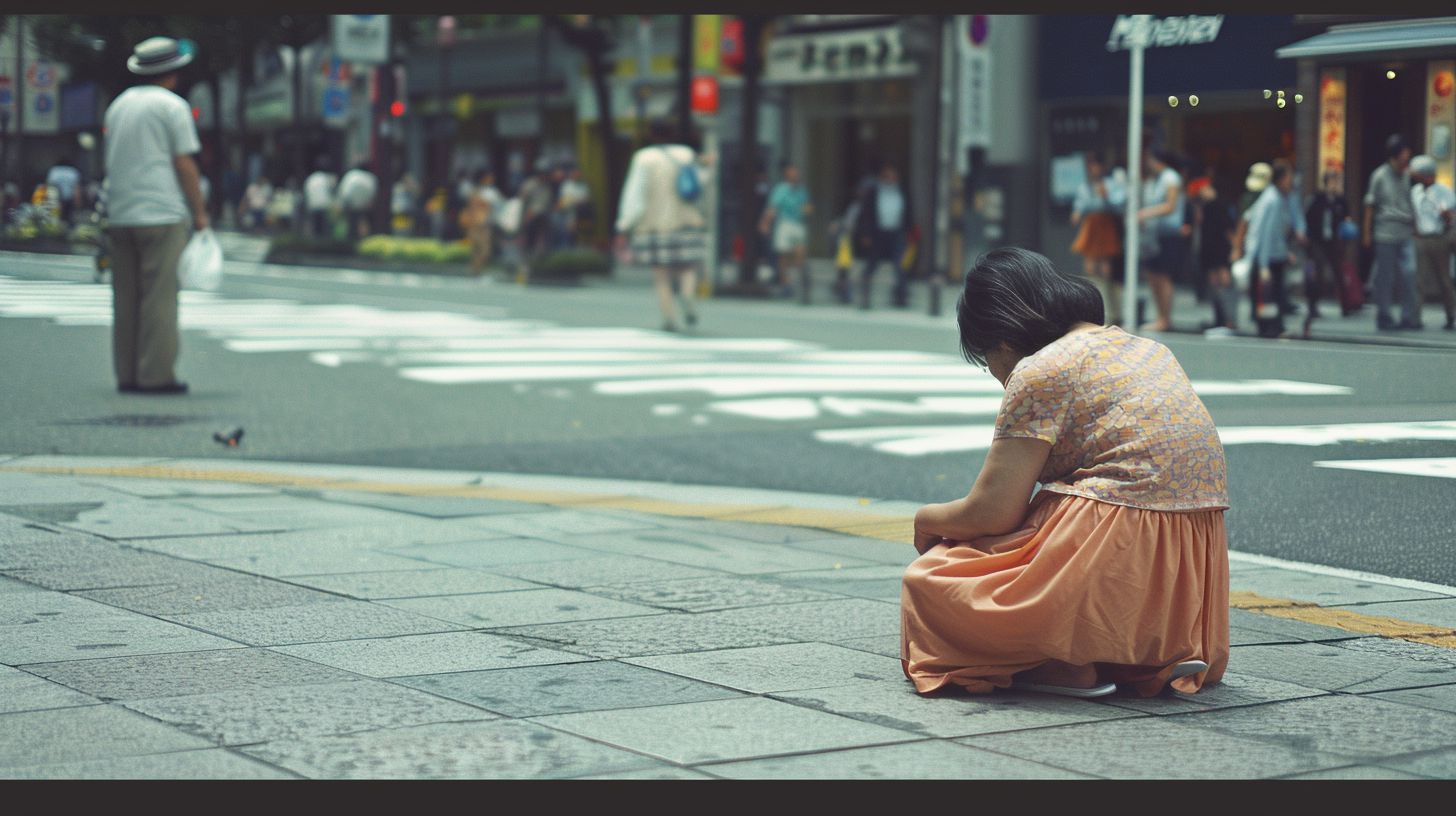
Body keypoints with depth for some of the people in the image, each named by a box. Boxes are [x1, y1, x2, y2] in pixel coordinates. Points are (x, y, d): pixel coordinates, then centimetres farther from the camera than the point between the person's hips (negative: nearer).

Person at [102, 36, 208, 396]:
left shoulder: (118, 105, 16)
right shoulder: (173, 106, -4)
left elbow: (114, 161, 18)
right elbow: (184, 164, -8)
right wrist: (200, 212, -2)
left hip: (120, 214, 7)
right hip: (163, 213, -7)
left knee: (126, 298, 8)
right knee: (160, 296, -6)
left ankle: (127, 375, 8)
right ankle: (156, 375, -9)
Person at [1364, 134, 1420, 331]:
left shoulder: (1406, 176, 13)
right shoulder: (1380, 176, -2)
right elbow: (1370, 205, 0)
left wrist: (1414, 228, 18)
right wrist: (1367, 232, -1)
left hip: (1406, 234, 4)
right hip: (1386, 233, -4)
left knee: (1409, 273, -5)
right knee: (1385, 277, 1)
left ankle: (1409, 317, 1)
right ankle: (1383, 318, 11)